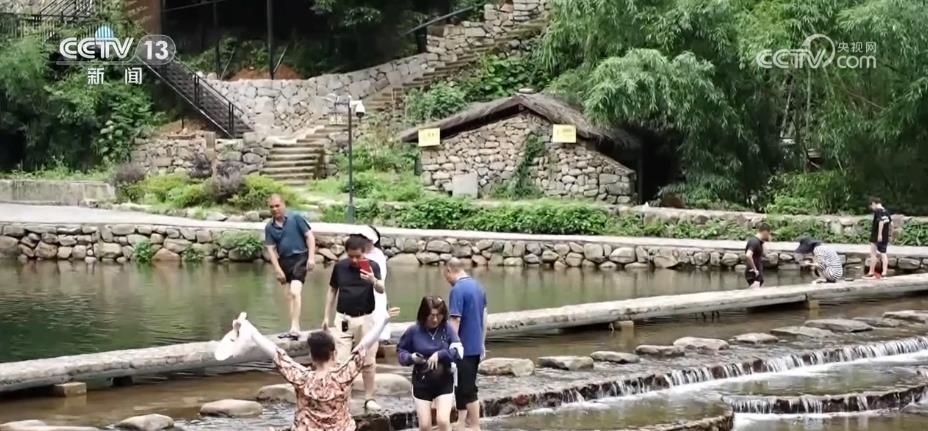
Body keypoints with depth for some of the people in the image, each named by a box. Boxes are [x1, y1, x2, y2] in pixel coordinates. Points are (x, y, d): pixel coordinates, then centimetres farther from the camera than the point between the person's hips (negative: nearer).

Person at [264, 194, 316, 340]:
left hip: (299, 258, -6)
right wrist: (277, 269, -4)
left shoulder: (295, 218, -6)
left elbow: (310, 236, -5)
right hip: (284, 261, 6)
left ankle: (295, 329, -22)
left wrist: (311, 257, -12)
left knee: (295, 292, -19)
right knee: (289, 296, 10)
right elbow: (271, 249, 4)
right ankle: (294, 329, 16)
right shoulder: (269, 227, 5)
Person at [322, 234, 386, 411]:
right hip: (343, 318, 1)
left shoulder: (372, 266, -8)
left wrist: (373, 281, -44)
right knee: (341, 360, -2)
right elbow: (332, 291, 9)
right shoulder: (339, 266, -2)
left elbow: (381, 290, -22)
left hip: (365, 318, -1)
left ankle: (369, 398, 16)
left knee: (368, 361, 7)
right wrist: (326, 316, 9)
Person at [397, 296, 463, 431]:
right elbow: (400, 351, 5)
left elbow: (459, 351, -13)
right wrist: (411, 357, -15)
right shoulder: (413, 331, -7)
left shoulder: (447, 329, -7)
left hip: (444, 382, -1)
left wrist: (440, 354, -25)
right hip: (421, 383, 1)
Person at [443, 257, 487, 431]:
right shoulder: (478, 286, 8)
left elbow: (455, 322, -21)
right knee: (462, 386, 17)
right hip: (476, 347, 8)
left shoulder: (457, 290, -18)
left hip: (464, 347, -8)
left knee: (468, 390, 1)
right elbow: (484, 317, 15)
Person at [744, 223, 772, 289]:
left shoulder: (759, 242, 12)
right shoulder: (754, 242, -18)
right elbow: (748, 255, -34)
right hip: (753, 275, -10)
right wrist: (754, 269, -24)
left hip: (758, 274, 10)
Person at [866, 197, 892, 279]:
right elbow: (891, 223, 14)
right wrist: (890, 233, 23)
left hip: (877, 237, -8)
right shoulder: (886, 212, 12)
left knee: (873, 254, -2)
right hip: (885, 237, 8)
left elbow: (881, 222, -24)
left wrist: (879, 234, -26)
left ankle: (871, 273, -1)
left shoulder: (877, 211, -12)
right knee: (883, 254, 8)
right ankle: (884, 273, 5)